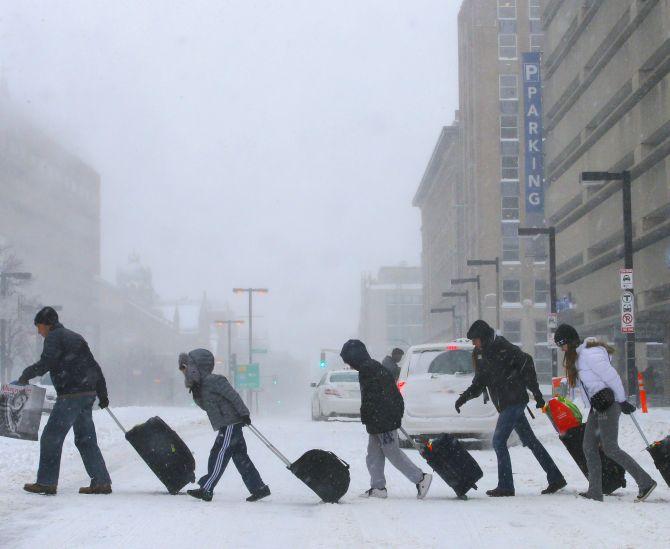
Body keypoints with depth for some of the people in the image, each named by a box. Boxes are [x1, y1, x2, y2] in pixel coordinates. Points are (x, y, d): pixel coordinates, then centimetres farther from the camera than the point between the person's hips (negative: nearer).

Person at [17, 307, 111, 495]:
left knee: (51, 437, -2)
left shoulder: (54, 337, -2)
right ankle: (101, 482, 9)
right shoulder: (76, 337, 24)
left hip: (70, 394, -8)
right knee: (86, 440, 12)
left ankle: (46, 482, -1)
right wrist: (102, 394, 25)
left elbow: (46, 363, -17)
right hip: (89, 393, 9)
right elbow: (94, 366, 24)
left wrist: (26, 375, -5)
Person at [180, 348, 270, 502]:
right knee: (240, 457, 10)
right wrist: (196, 395, 3)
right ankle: (259, 488, 13)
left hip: (230, 424, -10)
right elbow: (207, 406, 17)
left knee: (218, 455, -7)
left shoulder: (213, 380, -15)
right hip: (226, 426, 10)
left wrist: (243, 413, -17)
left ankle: (206, 490, -4)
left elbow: (233, 395, -17)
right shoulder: (201, 386, 14)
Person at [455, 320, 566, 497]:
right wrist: (464, 397, -1)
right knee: (530, 441, 11)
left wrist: (536, 393, -13)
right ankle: (556, 478, 17)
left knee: (499, 441, -10)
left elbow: (526, 365, -13)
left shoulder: (503, 348, -14)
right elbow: (479, 383, 15)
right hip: (505, 404, 9)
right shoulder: (479, 354, 11)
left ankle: (505, 486, -5)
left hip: (515, 401, -9)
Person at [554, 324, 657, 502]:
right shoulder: (577, 356, 15)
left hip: (608, 405, -10)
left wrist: (622, 401, -13)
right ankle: (595, 491, 6)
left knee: (610, 449, -11)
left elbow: (612, 377, -18)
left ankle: (646, 482, -6)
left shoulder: (590, 354, -17)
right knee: (589, 447, 5)